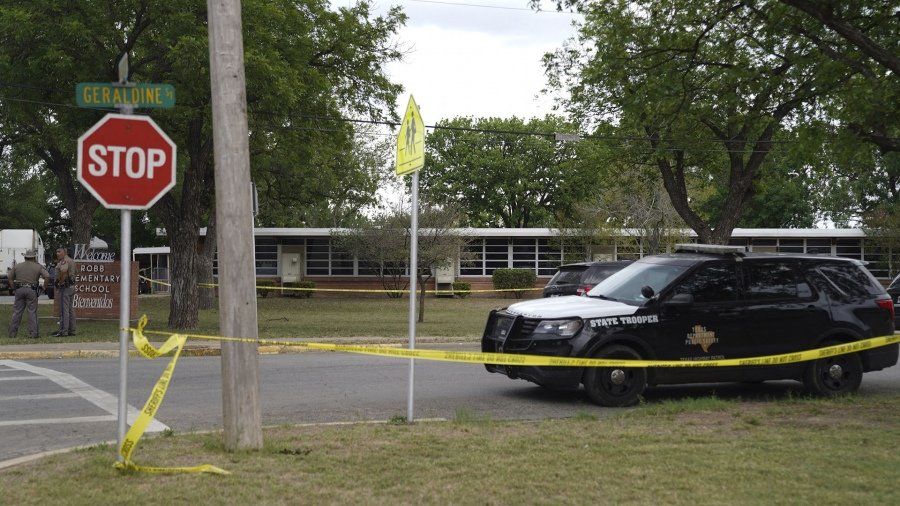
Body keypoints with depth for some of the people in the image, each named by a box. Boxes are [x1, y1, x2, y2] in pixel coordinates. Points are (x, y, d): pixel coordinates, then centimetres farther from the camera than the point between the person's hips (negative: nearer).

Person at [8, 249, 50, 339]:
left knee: (17, 311, 7)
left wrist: (13, 288, 19)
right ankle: (34, 333, -3)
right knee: (32, 312, 0)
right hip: (31, 290, -3)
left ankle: (12, 333, 7)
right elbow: (47, 276, -5)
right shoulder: (38, 267, 2)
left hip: (19, 290, 3)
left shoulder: (17, 266, 11)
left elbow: (10, 277, 13)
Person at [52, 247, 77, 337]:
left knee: (64, 310, -8)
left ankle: (63, 331, -9)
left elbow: (64, 270, -32)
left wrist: (60, 282, -21)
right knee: (70, 309, 11)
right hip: (72, 286, 10)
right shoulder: (71, 260, 18)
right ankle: (71, 330, 14)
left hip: (64, 287, -10)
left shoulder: (64, 260, -14)